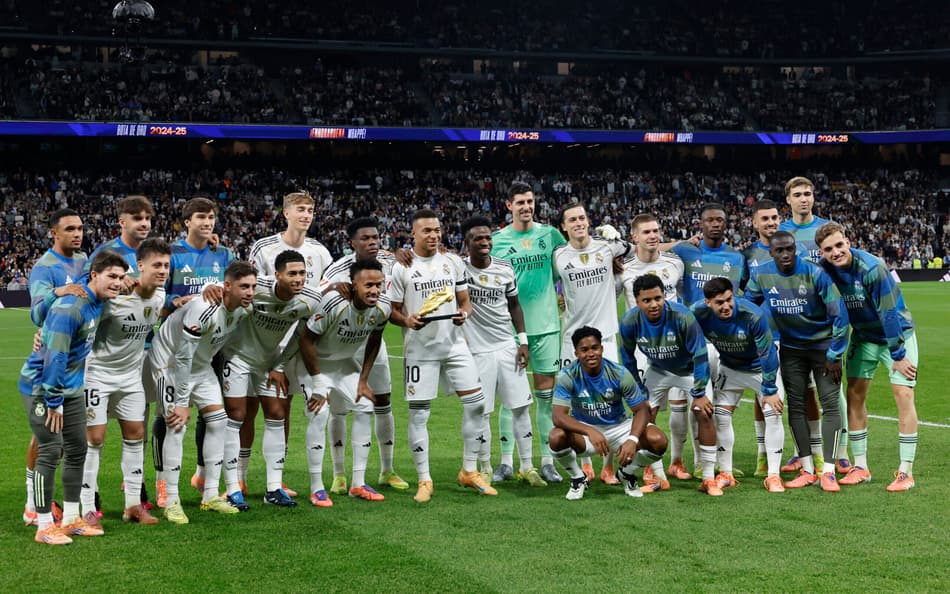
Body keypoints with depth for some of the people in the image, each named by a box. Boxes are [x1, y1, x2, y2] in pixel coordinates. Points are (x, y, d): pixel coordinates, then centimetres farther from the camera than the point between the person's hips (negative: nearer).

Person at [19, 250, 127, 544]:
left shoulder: (97, 304, 2)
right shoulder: (69, 307, -26)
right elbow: (54, 357, -26)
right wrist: (53, 402, -22)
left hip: (70, 388, 9)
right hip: (41, 387, -9)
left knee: (77, 449, 10)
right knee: (50, 451, -9)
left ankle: (71, 519, 20)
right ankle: (44, 526, 0)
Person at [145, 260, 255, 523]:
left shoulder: (243, 310, -9)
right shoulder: (205, 309, -34)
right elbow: (182, 357, -30)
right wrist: (182, 402, -25)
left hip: (200, 364, 8)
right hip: (169, 361, -8)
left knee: (218, 420, 2)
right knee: (177, 426, -15)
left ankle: (210, 495, 9)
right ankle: (171, 502, -8)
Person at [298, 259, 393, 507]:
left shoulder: (382, 307, -18)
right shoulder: (334, 303, -36)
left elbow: (374, 341, 2)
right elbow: (305, 339, -26)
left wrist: (364, 380, 0)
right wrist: (318, 382, -21)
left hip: (348, 362, 6)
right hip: (315, 361, -6)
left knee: (365, 409, -1)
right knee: (319, 415, -18)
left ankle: (358, 484, 9)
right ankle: (316, 488, -9)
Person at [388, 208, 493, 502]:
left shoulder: (453, 262, 8)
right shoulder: (401, 267, -3)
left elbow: (465, 301, 13)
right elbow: (392, 310, 0)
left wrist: (464, 313, -9)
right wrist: (407, 320, -20)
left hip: (454, 344, 4)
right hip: (420, 349, -4)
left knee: (476, 403, -1)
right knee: (418, 413, -2)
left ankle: (469, 471, 14)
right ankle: (424, 480, 10)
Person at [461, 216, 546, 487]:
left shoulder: (505, 268, 4)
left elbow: (514, 305, 13)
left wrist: (523, 340, 8)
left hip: (507, 346, 4)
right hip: (478, 350, -4)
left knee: (521, 406, 4)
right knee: (481, 412, 2)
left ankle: (527, 466, 14)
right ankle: (486, 469, 16)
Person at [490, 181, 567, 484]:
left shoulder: (549, 234, 5)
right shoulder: (497, 240, 2)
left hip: (545, 324, 1)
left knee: (546, 394, 5)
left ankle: (547, 461, 12)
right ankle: (506, 461, 11)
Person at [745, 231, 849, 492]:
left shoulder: (815, 273, -22)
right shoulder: (761, 275, -11)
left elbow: (839, 314, -18)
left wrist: (834, 355, -15)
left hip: (823, 345, -4)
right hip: (790, 348, 4)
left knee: (830, 404, -8)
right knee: (796, 405, 3)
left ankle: (828, 471, -6)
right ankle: (807, 470, 10)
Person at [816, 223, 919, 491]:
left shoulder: (872, 268, -30)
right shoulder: (824, 268, -14)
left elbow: (890, 313, -26)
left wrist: (898, 355, -21)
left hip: (897, 334, -5)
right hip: (864, 336, 5)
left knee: (903, 394, -12)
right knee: (855, 395, 2)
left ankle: (906, 472, -8)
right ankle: (860, 467, 11)